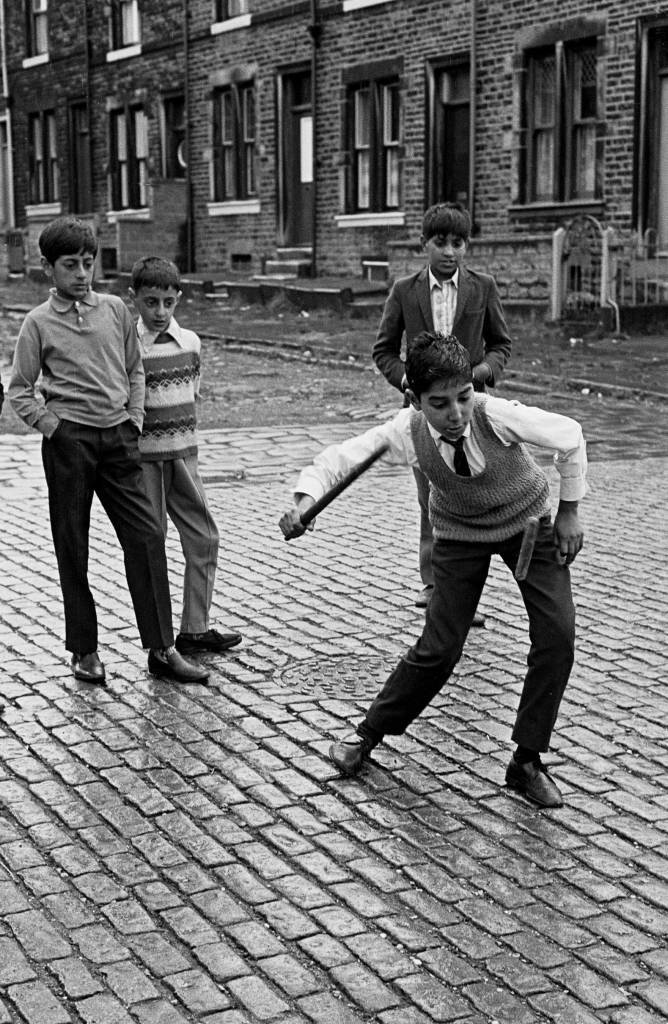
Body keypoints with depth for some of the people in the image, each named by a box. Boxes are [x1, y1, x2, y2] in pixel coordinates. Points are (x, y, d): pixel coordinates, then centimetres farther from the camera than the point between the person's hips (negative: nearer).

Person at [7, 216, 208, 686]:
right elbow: (20, 391, 3)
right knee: (73, 547, 5)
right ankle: (84, 650, 17)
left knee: (147, 536, -3)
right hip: (69, 440, -2)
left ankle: (162, 650, 2)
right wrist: (53, 426, -7)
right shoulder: (39, 323, -1)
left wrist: (135, 418, 5)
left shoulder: (116, 309, 7)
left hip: (118, 436, 3)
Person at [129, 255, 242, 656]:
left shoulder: (190, 342, 5)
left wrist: (185, 437, 13)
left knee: (203, 539, 7)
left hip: (184, 454, 5)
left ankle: (195, 628, 17)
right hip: (142, 457, -5)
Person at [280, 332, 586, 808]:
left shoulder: (498, 416, -34)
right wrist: (304, 501, -40)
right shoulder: (406, 433, -29)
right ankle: (370, 733, 21)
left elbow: (570, 437, -17)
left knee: (557, 635, -13)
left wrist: (569, 511, -9)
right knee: (439, 648, -4)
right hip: (461, 532, 0)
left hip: (530, 522, 0)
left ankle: (527, 761, 3)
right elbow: (337, 459, -20)